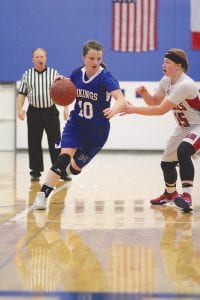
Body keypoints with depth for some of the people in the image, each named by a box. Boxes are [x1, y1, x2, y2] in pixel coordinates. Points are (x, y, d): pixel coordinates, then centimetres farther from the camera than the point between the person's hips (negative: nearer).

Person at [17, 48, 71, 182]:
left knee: (56, 143, -1)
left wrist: (66, 108, -11)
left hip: (51, 112, -1)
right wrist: (20, 108, -8)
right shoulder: (27, 75, 7)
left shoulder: (54, 73, 3)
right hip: (34, 113, 1)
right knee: (34, 144, 2)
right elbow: (22, 94, 7)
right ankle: (35, 172, 10)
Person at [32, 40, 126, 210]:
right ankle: (42, 195, -20)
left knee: (75, 167, 10)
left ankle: (73, 165, 48)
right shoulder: (77, 74, -6)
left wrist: (115, 109, -59)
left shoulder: (105, 77, -21)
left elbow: (122, 100, -36)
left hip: (97, 131, -2)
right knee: (64, 157, -22)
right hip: (75, 125, 2)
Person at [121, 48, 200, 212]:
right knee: (167, 162, 15)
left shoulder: (184, 85, -29)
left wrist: (134, 110, -26)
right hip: (183, 128, 9)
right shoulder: (166, 81, -1)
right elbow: (154, 102, 12)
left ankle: (186, 196, -37)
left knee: (183, 151, -36)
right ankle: (170, 193, 43)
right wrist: (144, 93, -10)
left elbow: (161, 110, -30)